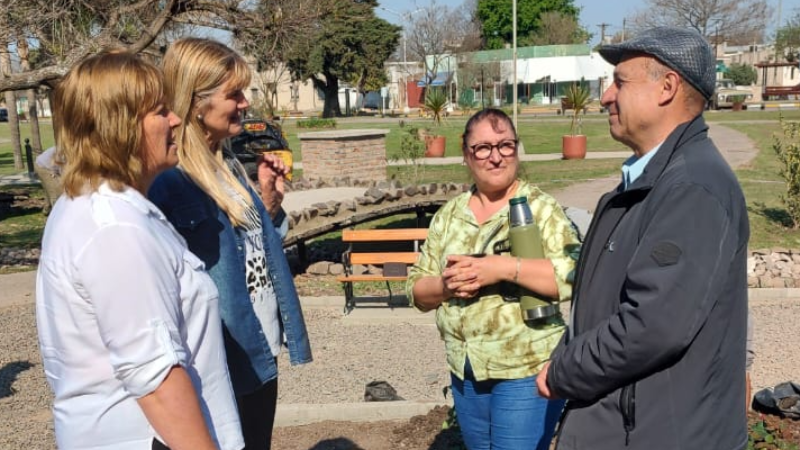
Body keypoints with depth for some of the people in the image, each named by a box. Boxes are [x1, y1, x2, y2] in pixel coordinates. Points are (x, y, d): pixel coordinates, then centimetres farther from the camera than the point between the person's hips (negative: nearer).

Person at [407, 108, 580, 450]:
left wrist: (503, 268, -28)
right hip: (465, 371, 5)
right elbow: (417, 290, 7)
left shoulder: (540, 208, -9)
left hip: (527, 370, -5)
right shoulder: (448, 215, 6)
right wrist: (445, 285, -14)